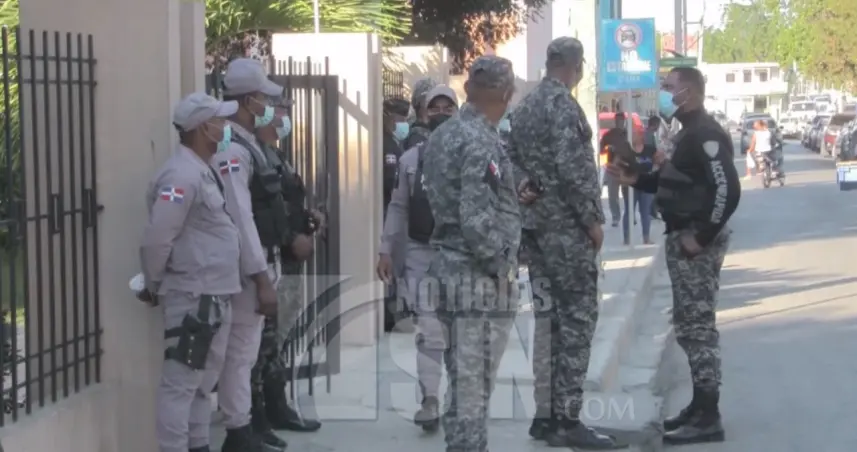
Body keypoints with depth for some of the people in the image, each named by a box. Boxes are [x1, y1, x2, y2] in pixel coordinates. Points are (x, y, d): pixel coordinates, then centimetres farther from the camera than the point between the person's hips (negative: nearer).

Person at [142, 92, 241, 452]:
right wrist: (153, 286, -8)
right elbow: (157, 238, -21)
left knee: (204, 380, 17)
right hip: (192, 297, -10)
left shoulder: (202, 171, 15)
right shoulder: (181, 175, -17)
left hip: (214, 296, 10)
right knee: (181, 383, -6)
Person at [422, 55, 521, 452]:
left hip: (447, 270, 9)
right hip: (481, 281, -9)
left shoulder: (441, 135, 10)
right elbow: (477, 221, -23)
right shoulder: (481, 141, -17)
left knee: (462, 383, 16)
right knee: (474, 388, -3)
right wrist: (500, 266, -11)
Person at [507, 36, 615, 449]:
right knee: (576, 318, -5)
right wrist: (593, 219, -13)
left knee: (548, 318, 12)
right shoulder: (563, 104, -13)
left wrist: (528, 207, 16)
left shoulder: (524, 107, 13)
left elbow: (514, 164, 15)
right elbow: (572, 168, -21)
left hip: (535, 225, 9)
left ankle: (545, 414, 16)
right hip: (566, 226, -9)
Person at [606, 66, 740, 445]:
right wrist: (634, 179, 11)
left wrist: (702, 237, -24)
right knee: (689, 325, 14)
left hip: (696, 241, -11)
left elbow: (728, 189, -25)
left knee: (698, 326, -8)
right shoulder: (689, 133, 16)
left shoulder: (705, 134, -16)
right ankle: (700, 406, 22)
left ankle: (707, 418, -4)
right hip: (682, 238, 11)